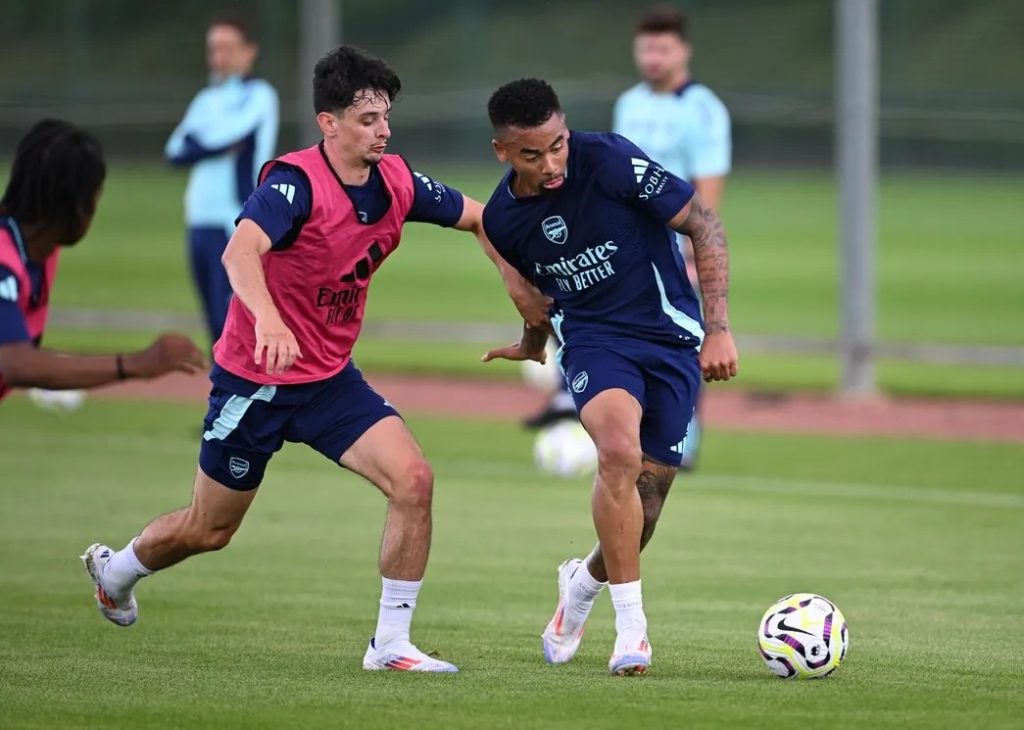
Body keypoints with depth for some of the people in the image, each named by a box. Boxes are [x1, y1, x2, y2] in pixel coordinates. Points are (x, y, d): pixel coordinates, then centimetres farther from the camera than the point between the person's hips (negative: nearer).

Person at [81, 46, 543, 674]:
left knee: (413, 480, -18)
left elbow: (480, 219, 11)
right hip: (255, 379, -5)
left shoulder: (397, 183, -5)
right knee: (208, 531, 12)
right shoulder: (296, 181, -25)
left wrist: (525, 294, 3)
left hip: (331, 380, 5)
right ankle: (115, 569, 44)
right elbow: (240, 251, -43)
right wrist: (268, 319, -61)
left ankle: (392, 644, -9)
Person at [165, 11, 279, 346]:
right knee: (217, 325, 9)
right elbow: (175, 151, 6)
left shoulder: (258, 95, -4)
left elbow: (222, 136, -18)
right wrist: (214, 142, -10)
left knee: (233, 321, -14)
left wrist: (196, 139, 2)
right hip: (200, 222, 8)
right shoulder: (207, 99, 18)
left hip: (237, 226, -8)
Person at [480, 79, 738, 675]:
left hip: (670, 336, -1)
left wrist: (719, 329, -17)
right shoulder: (502, 219, -3)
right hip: (594, 340, 1)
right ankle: (631, 627, -20)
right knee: (620, 451, -30)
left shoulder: (611, 160, -17)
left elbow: (704, 224, -12)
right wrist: (532, 344, 38)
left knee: (644, 500, -2)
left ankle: (585, 582, 34)